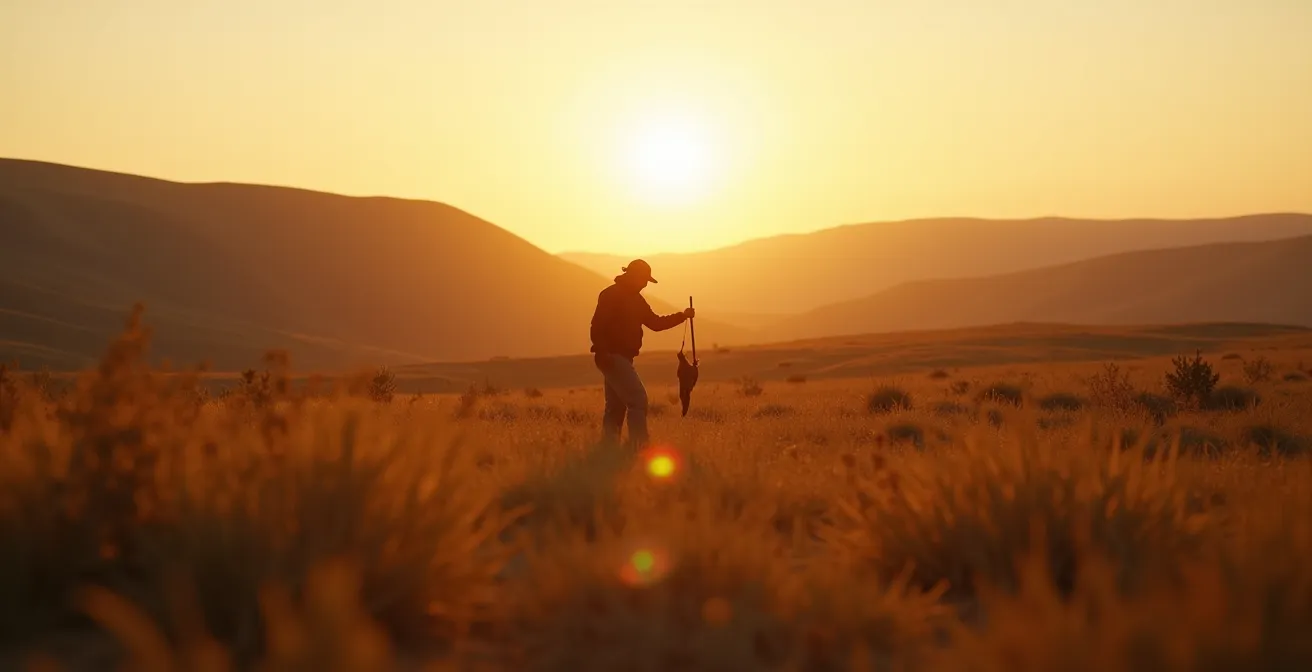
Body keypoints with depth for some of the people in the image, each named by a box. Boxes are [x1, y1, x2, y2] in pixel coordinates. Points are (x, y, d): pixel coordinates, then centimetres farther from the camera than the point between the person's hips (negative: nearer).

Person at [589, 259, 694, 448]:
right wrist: (602, 353, -31)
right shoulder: (611, 295, -11)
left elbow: (655, 322, 21)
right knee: (638, 399, -16)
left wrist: (683, 315, 13)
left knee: (616, 406, 11)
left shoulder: (635, 299, 17)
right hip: (612, 357, -10)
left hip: (621, 358, 10)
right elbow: (597, 326, -20)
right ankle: (638, 447, -19)